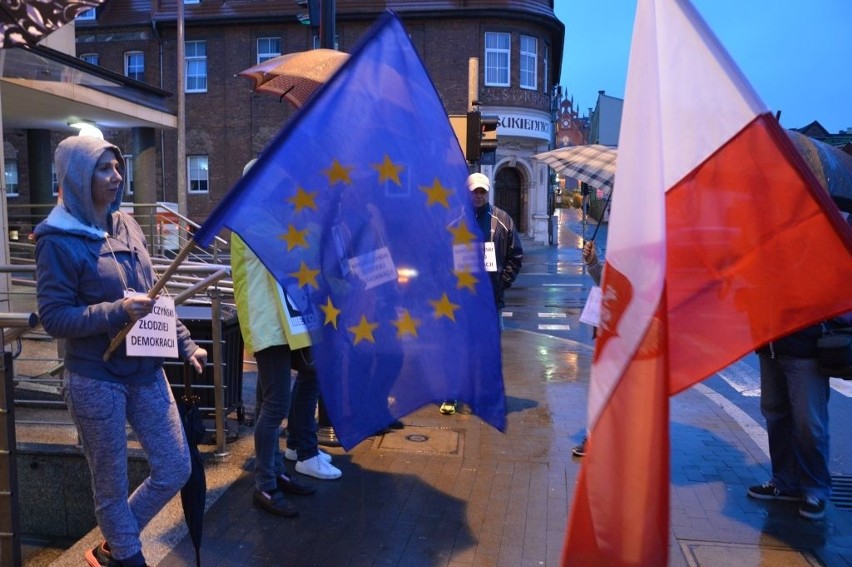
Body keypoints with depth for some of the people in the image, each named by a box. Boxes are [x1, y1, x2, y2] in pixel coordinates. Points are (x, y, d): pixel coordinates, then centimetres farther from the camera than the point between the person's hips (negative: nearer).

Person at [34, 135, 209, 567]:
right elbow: (53, 317, -12)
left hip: (146, 371, 6)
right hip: (95, 380, -6)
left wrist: (185, 345, 9)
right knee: (112, 486, 9)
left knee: (176, 469, 12)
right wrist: (118, 312, -25)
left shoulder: (126, 226, 7)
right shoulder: (59, 240, -11)